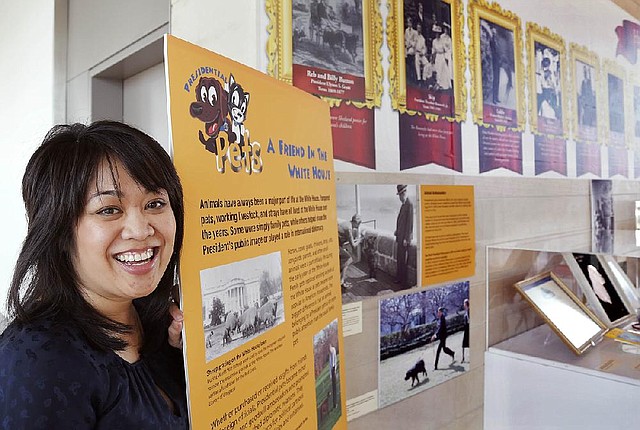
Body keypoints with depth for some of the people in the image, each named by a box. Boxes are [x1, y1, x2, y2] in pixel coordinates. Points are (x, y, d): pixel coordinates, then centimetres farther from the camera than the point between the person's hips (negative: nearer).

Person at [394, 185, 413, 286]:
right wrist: (397, 232, 14)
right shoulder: (403, 205, 13)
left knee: (403, 260, -2)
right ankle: (399, 278, 26)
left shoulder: (409, 205, -16)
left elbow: (410, 223, -19)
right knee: (399, 259, 15)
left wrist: (406, 238, -19)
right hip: (400, 236, 9)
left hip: (405, 237, -9)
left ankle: (404, 281, 7)